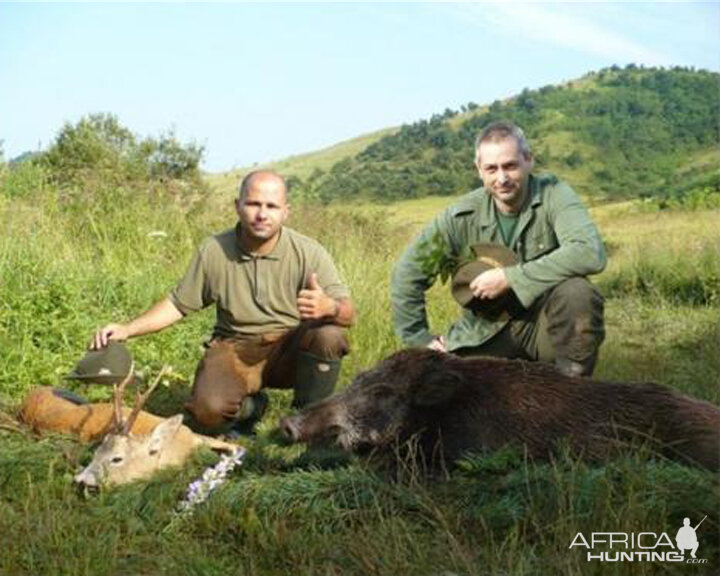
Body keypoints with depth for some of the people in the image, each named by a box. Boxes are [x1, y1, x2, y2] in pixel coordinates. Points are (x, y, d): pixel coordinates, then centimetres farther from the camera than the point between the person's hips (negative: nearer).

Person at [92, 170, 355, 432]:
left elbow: (348, 313, -15)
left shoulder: (309, 252, -9)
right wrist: (127, 329, -5)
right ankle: (251, 406, 11)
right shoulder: (213, 251, -3)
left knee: (329, 335, -32)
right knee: (209, 411, -28)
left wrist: (329, 308, -40)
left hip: (289, 350, 0)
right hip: (235, 349, 1)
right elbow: (178, 304, 7)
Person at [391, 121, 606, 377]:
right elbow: (407, 274, 2)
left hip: (545, 325, -2)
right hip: (486, 334, 2)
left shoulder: (553, 195, -12)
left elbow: (591, 253, -30)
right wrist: (420, 339, 0)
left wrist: (510, 277, -28)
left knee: (578, 293, -33)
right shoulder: (462, 216, -7)